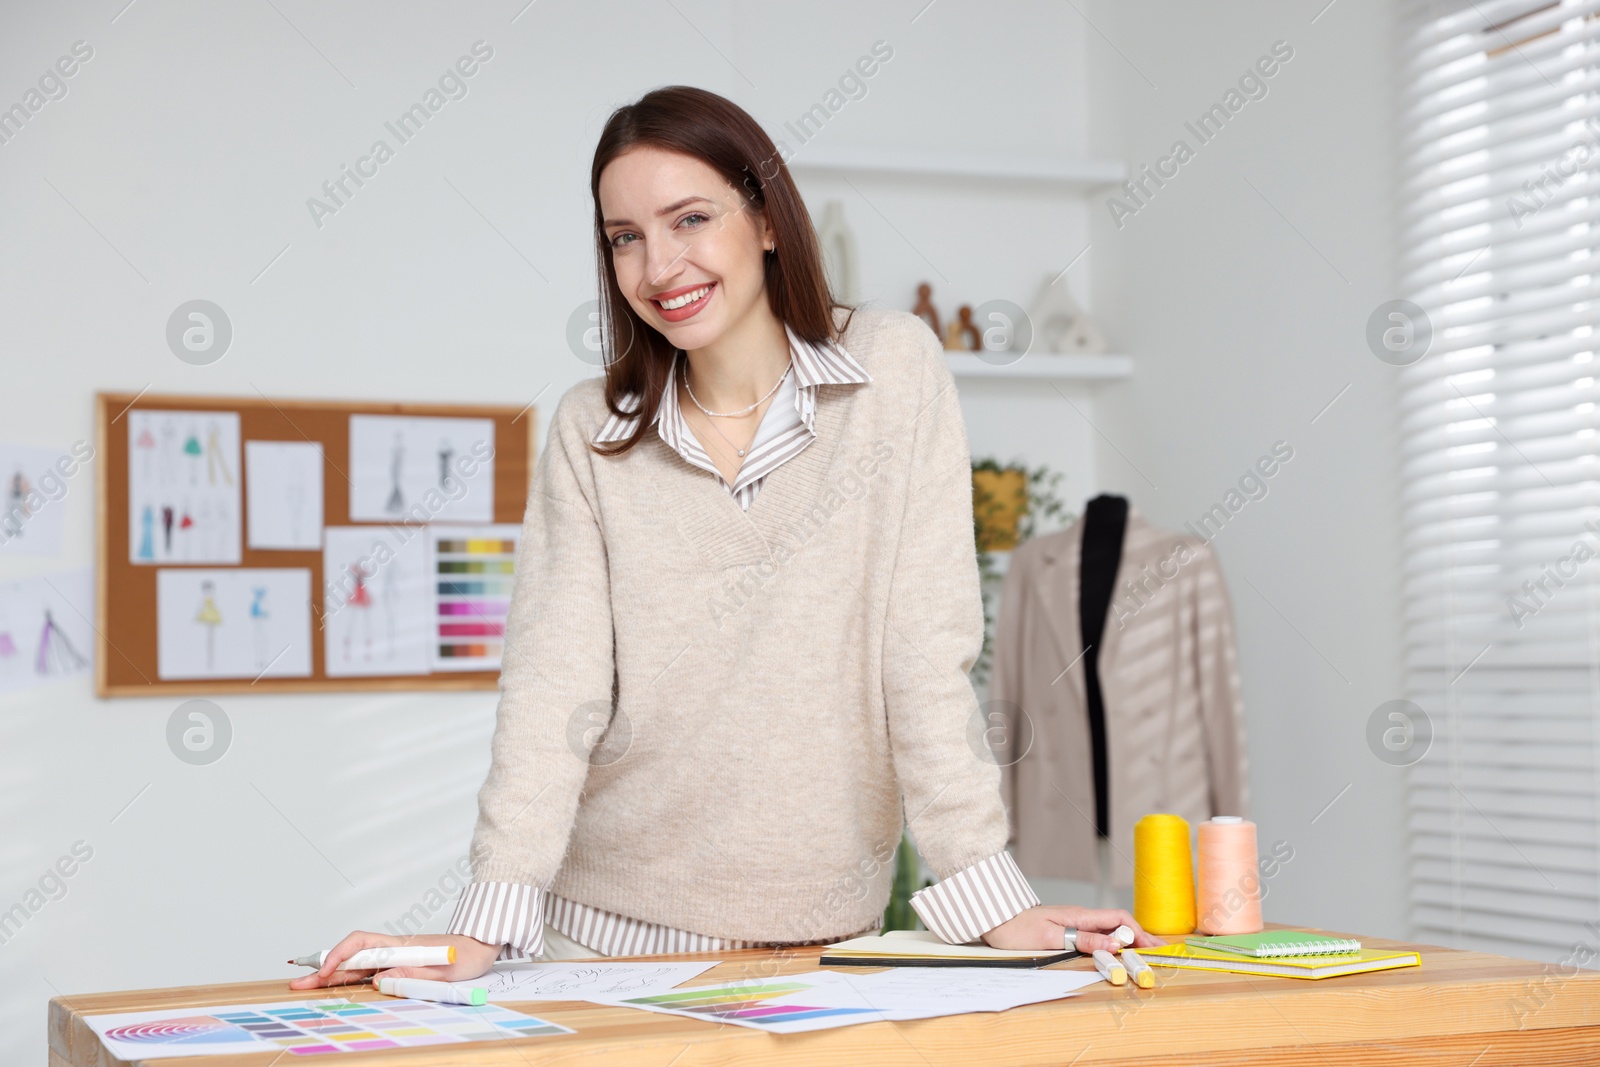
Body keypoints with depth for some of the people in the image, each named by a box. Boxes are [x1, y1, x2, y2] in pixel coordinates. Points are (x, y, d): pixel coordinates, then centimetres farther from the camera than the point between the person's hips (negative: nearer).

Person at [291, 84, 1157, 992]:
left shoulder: (893, 368, -5)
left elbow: (927, 646, -10)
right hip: (609, 927, 1)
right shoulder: (590, 432, 0)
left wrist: (993, 898, -15)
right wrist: (488, 924, -19)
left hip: (822, 936, -1)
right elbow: (556, 679, -8)